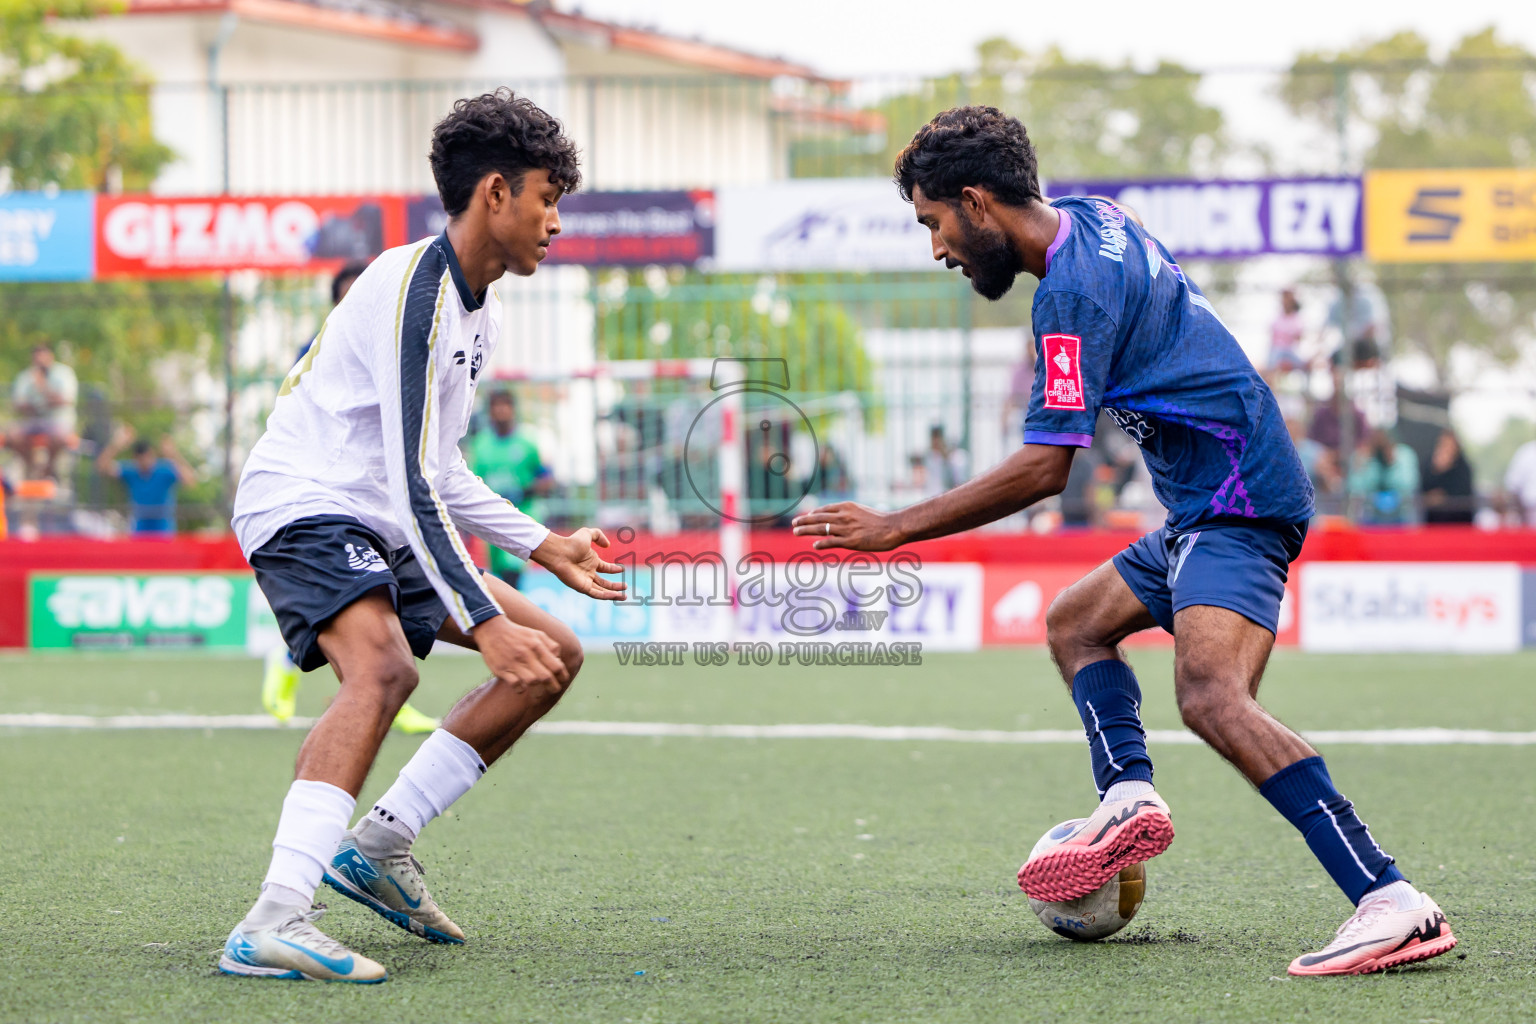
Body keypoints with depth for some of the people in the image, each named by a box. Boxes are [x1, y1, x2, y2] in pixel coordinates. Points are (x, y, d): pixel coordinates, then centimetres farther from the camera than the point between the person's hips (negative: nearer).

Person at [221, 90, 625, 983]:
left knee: (555, 655, 8)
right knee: (383, 665, -36)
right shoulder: (415, 287, -18)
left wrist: (545, 547, 21)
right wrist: (484, 623, -31)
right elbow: (412, 478, -26)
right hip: (303, 507, -10)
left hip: (387, 531, 10)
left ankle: (381, 844, 8)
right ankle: (274, 924, -45)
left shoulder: (483, 311, 14)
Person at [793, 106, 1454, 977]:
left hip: (1235, 502, -11)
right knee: (1077, 622, 22)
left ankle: (1393, 904, -38)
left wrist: (897, 528, -15)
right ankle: (1131, 796, -2)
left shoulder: (1074, 292, -18)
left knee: (1211, 696, -29)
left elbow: (1044, 470, -20)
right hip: (1213, 503, 11)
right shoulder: (1094, 219, 11)